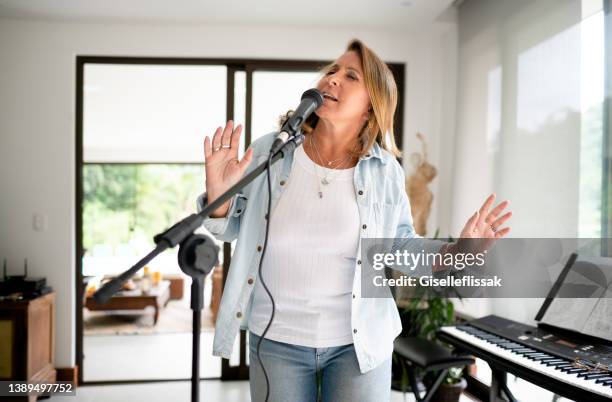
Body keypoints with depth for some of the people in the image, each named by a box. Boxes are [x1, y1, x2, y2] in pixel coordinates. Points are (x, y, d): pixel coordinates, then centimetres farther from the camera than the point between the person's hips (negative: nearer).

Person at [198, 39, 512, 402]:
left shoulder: (385, 170, -6)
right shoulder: (271, 150, -6)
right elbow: (236, 227, 3)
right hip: (276, 338, 1)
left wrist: (454, 252, -13)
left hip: (359, 341, 0)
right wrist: (219, 196, -17)